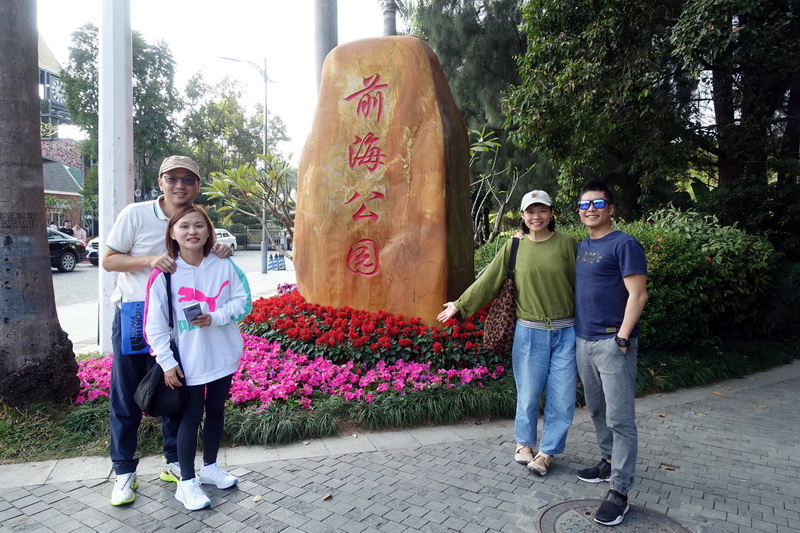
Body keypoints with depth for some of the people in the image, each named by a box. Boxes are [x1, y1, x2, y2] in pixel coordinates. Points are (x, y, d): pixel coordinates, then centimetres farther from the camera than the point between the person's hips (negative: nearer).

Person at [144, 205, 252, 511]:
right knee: (191, 416, 6)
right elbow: (155, 324, -8)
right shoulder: (164, 274, -10)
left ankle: (210, 467, 38)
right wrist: (167, 362, -10)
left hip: (222, 356, 3)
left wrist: (215, 317, -18)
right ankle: (187, 483, 22)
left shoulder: (224, 266, -5)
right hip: (187, 362, -3)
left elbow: (243, 301, -2)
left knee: (216, 411, 17)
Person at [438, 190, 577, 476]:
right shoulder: (514, 247, 2)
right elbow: (488, 281, 4)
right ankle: (524, 443, 33)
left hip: (566, 332, 0)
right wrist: (460, 305, 4)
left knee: (562, 396, 7)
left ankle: (547, 452, 26)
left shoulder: (567, 243, -1)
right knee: (528, 393, 9)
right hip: (529, 332, 0)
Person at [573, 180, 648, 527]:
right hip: (583, 341, 8)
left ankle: (619, 491, 4)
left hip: (612, 343, -8)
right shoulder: (580, 247, 14)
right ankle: (608, 462, 34)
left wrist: (622, 337, -19)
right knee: (597, 410, 18)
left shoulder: (624, 245, -9)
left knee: (619, 418, -2)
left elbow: (637, 295, -14)